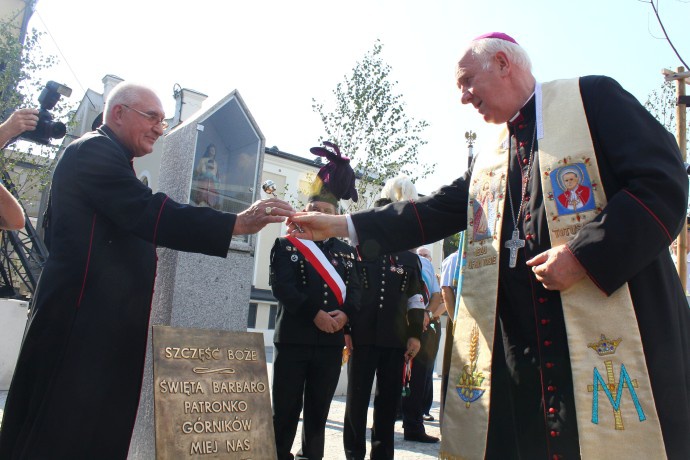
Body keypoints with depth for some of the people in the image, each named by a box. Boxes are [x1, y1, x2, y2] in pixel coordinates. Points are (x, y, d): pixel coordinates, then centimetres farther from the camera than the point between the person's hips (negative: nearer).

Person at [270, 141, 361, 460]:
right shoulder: (287, 245, 2)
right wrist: (316, 313, -19)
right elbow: (282, 286, -10)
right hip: (293, 338, -3)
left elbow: (354, 289, 5)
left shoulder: (346, 251, 12)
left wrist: (344, 314, -15)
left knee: (319, 409, 12)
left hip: (332, 340, 3)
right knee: (286, 407, 3)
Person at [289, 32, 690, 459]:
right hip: (518, 342, 5)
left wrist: (583, 254, -17)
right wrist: (339, 225, 10)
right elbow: (432, 213, 15)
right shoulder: (488, 164, 19)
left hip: (614, 332, -5)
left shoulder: (592, 97, 3)